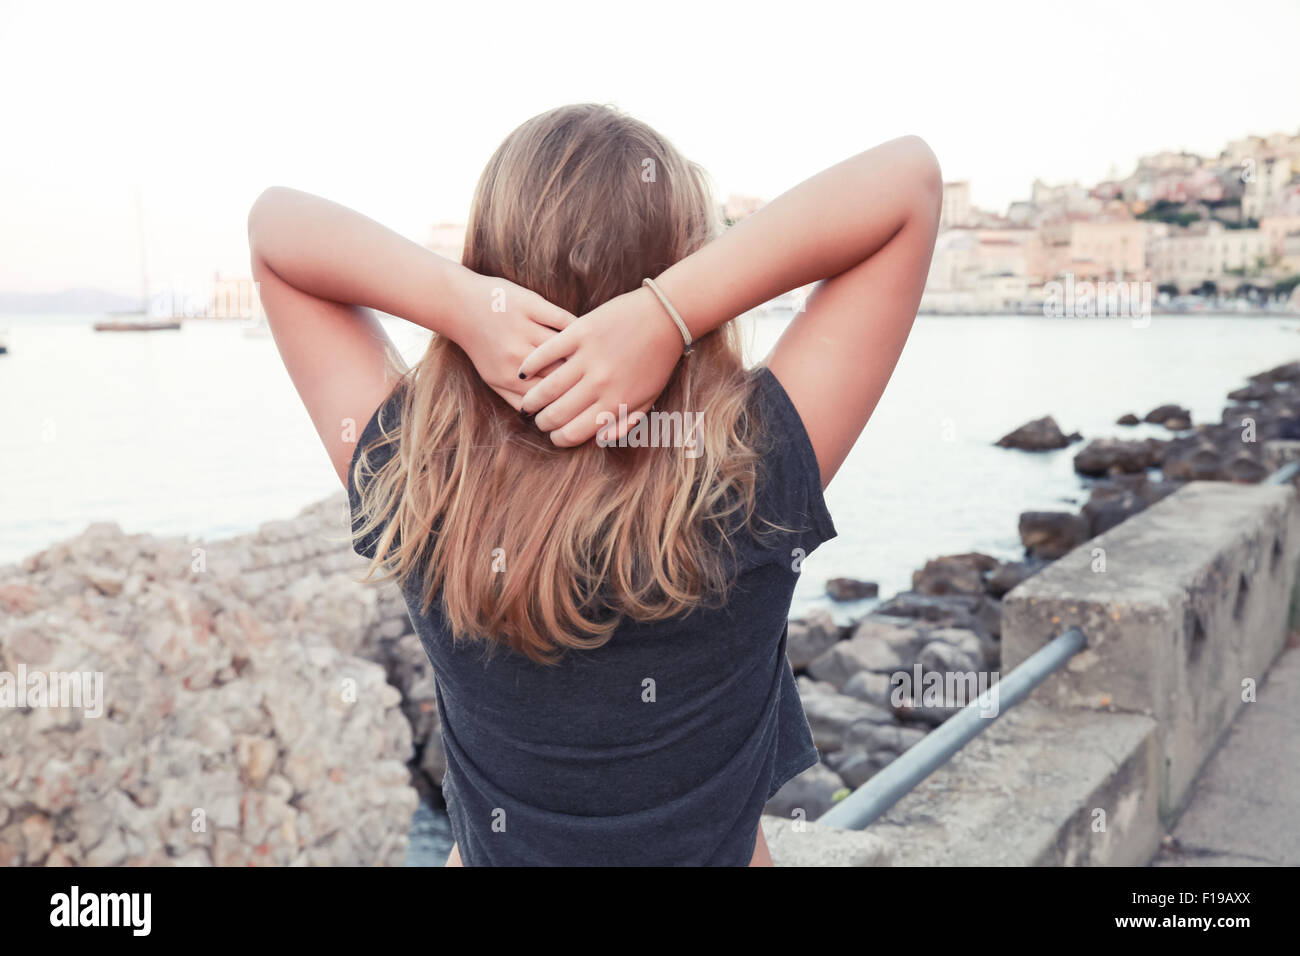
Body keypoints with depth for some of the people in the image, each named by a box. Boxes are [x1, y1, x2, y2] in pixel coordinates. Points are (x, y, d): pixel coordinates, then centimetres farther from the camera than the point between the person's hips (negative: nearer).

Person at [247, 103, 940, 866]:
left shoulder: (412, 488, -25)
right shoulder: (756, 482, -29)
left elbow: (273, 221, -14)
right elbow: (912, 176, -25)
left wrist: (462, 300, -32)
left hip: (491, 842, 1)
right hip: (722, 843, 0)